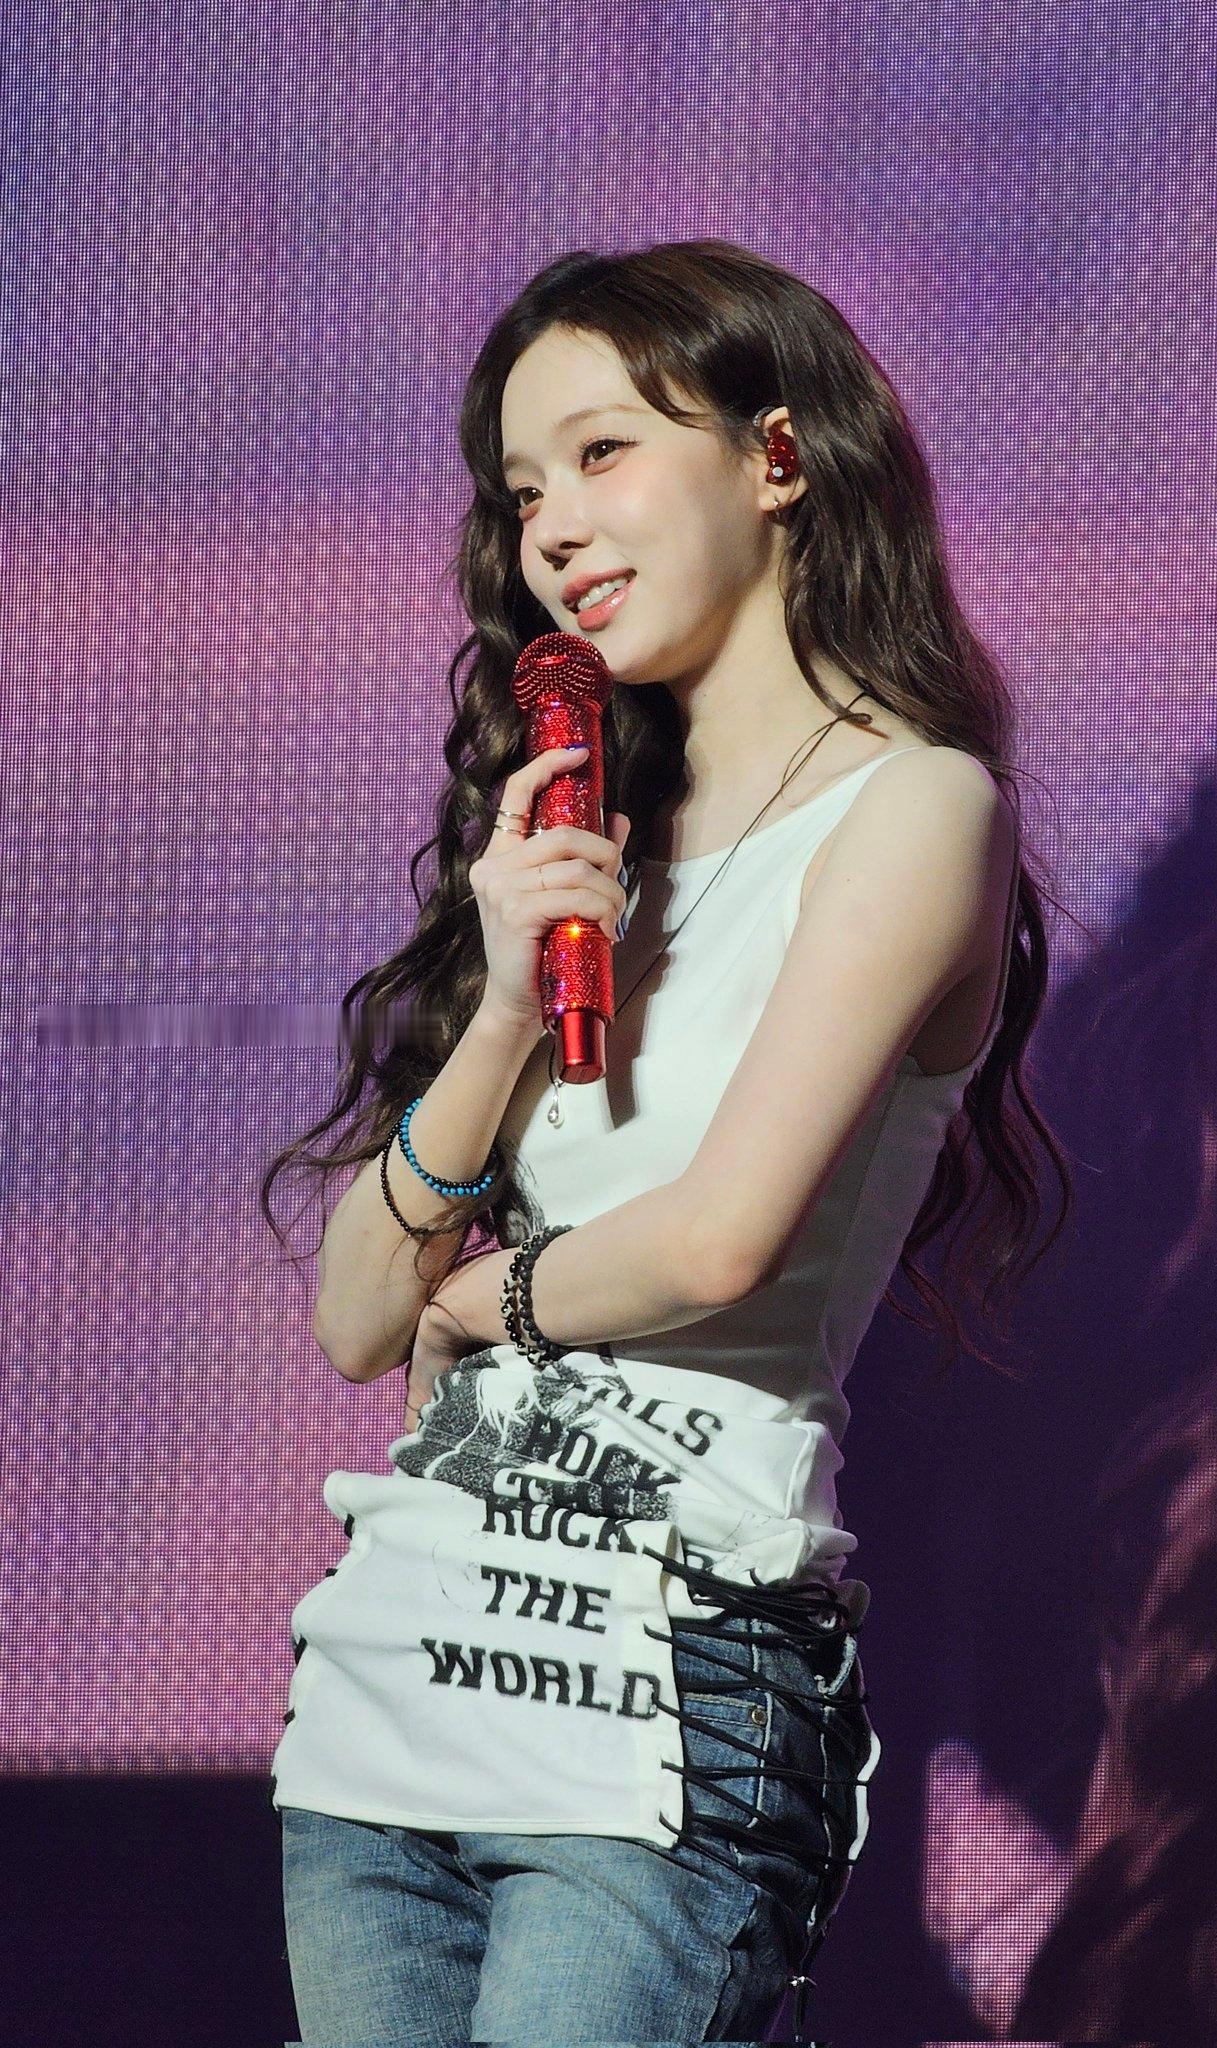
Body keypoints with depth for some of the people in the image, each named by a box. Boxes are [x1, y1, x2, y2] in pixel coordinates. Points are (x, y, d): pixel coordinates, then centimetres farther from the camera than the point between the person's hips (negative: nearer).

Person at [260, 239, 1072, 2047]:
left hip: (665, 1690, -7)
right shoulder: (581, 845, 18)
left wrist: (495, 1292, 4)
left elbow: (725, 1237, -16)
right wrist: (509, 1007, -3)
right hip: (395, 1658, 7)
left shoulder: (910, 804, -3)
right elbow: (358, 1319, 11)